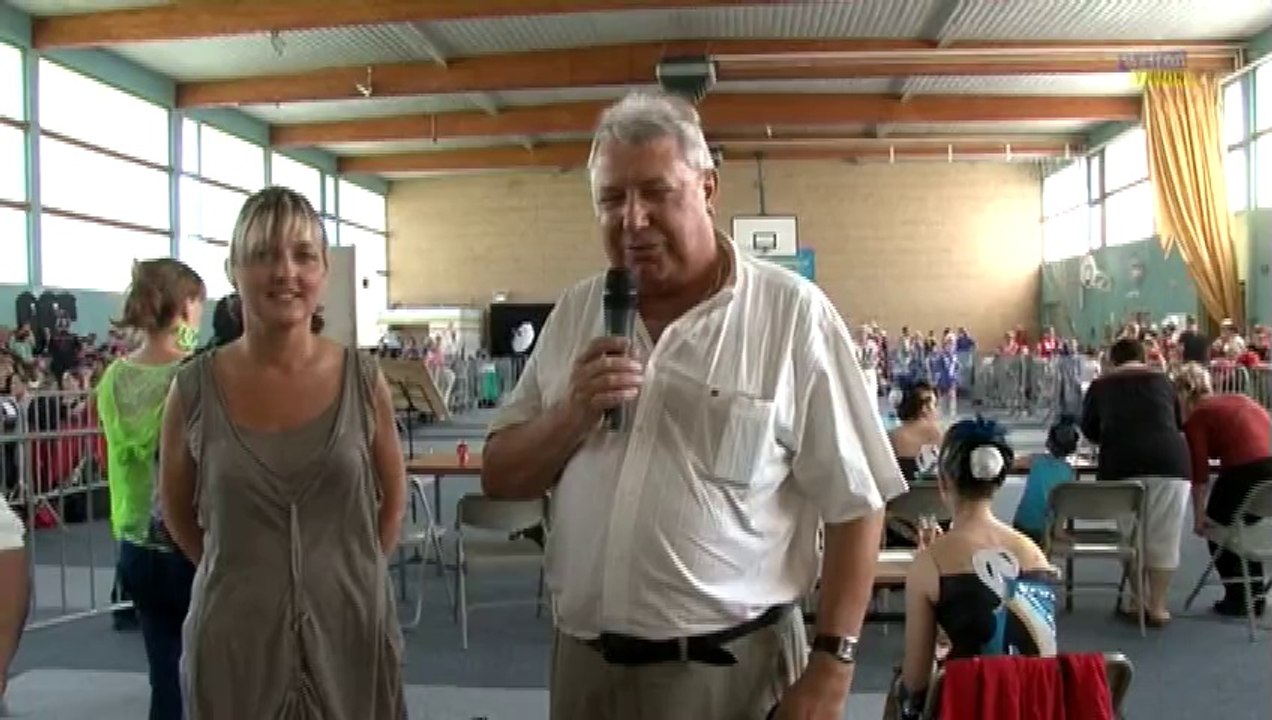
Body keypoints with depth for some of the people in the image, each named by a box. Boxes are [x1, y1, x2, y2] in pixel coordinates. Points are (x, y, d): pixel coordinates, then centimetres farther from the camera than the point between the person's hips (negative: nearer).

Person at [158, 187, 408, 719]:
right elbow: (177, 509, 9)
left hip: (350, 628, 1)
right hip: (235, 636, 0)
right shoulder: (195, 389, -6)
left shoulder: (363, 381, -5)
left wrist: (354, 572, 4)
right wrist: (240, 574, 4)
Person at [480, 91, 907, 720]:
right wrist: (573, 415, -12)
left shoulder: (791, 313, -10)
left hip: (728, 669, -4)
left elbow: (854, 505, -7)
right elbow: (499, 478, 6)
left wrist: (831, 664, -11)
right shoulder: (576, 313, 4)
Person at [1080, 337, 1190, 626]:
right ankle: (1157, 607, 13)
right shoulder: (1162, 380, 21)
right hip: (1170, 458, 1)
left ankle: (1140, 604, 18)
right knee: (1163, 537, 9)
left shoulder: (1100, 385, 19)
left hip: (1122, 463, 0)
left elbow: (1088, 429, 29)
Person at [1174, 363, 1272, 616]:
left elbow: (1200, 470, -1)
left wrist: (1199, 515, 4)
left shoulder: (1196, 417, 3)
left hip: (1246, 470, -7)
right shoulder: (1239, 400, 22)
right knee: (1244, 527, 27)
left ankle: (1238, 598, 18)